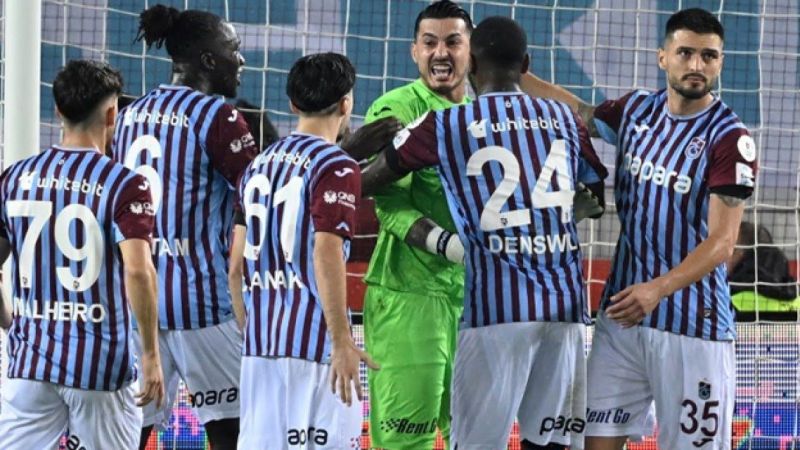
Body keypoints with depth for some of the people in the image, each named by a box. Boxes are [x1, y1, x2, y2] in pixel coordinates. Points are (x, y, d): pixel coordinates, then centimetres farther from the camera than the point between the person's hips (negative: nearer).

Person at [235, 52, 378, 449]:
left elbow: (237, 263, 16)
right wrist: (342, 341, -20)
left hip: (260, 342, 7)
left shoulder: (258, 165, 14)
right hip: (315, 342, -7)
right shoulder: (336, 167, -8)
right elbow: (327, 255, -19)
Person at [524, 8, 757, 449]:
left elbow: (721, 242, -17)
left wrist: (659, 289, -30)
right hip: (621, 313, 5)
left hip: (692, 325, -5)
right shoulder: (636, 110, 7)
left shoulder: (730, 138, -11)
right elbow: (580, 114, 29)